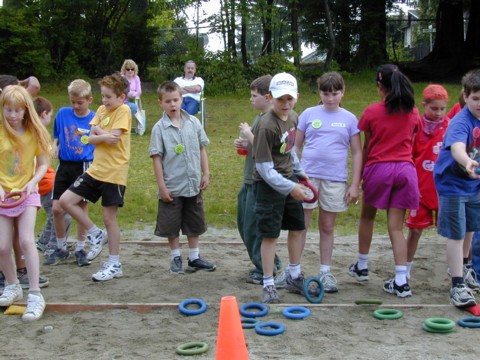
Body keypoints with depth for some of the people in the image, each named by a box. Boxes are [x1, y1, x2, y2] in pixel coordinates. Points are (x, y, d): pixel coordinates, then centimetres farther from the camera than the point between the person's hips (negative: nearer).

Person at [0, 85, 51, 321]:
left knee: (26, 240, -16)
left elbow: (43, 164, 1)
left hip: (27, 194, -1)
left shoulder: (35, 133, -3)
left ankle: (35, 295, -10)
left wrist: (32, 183, -15)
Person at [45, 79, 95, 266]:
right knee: (57, 208, 2)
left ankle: (80, 249, 21)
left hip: (84, 167, -2)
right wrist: (54, 147, -5)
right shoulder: (62, 113, 1)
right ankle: (61, 248, 21)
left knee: (81, 207, 7)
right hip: (64, 166, 3)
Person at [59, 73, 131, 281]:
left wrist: (98, 130, -4)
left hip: (114, 173, -7)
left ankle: (114, 265, 12)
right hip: (95, 169, 7)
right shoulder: (101, 110, 11)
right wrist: (104, 136, -17)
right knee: (66, 200, 0)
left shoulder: (123, 111, -10)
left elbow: (113, 137, -21)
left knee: (109, 217, -1)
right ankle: (95, 234, 16)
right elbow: (91, 139, 2)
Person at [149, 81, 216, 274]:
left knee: (194, 223, 14)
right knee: (171, 225, 7)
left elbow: (202, 149, 8)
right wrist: (161, 186, -11)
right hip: (171, 187, -3)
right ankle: (176, 258, 23)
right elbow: (156, 158, -9)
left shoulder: (193, 122, 0)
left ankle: (194, 257, 28)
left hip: (193, 185, 3)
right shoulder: (159, 128, -8)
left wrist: (206, 174, 4)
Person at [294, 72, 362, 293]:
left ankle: (325, 272, 19)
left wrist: (354, 185, 0)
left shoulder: (349, 119, 5)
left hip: (335, 181, 1)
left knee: (327, 227, 10)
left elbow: (357, 153, 5)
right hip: (307, 176, 0)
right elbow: (297, 146, 8)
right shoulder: (309, 114, 4)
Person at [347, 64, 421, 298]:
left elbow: (366, 148, 0)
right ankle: (401, 281, -3)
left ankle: (362, 267, 31)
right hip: (405, 169, 3)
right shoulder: (413, 112, 6)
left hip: (378, 168, -2)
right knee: (396, 227, 3)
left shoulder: (372, 112, -4)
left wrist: (358, 177, 8)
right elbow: (412, 142, 11)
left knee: (367, 218, 20)